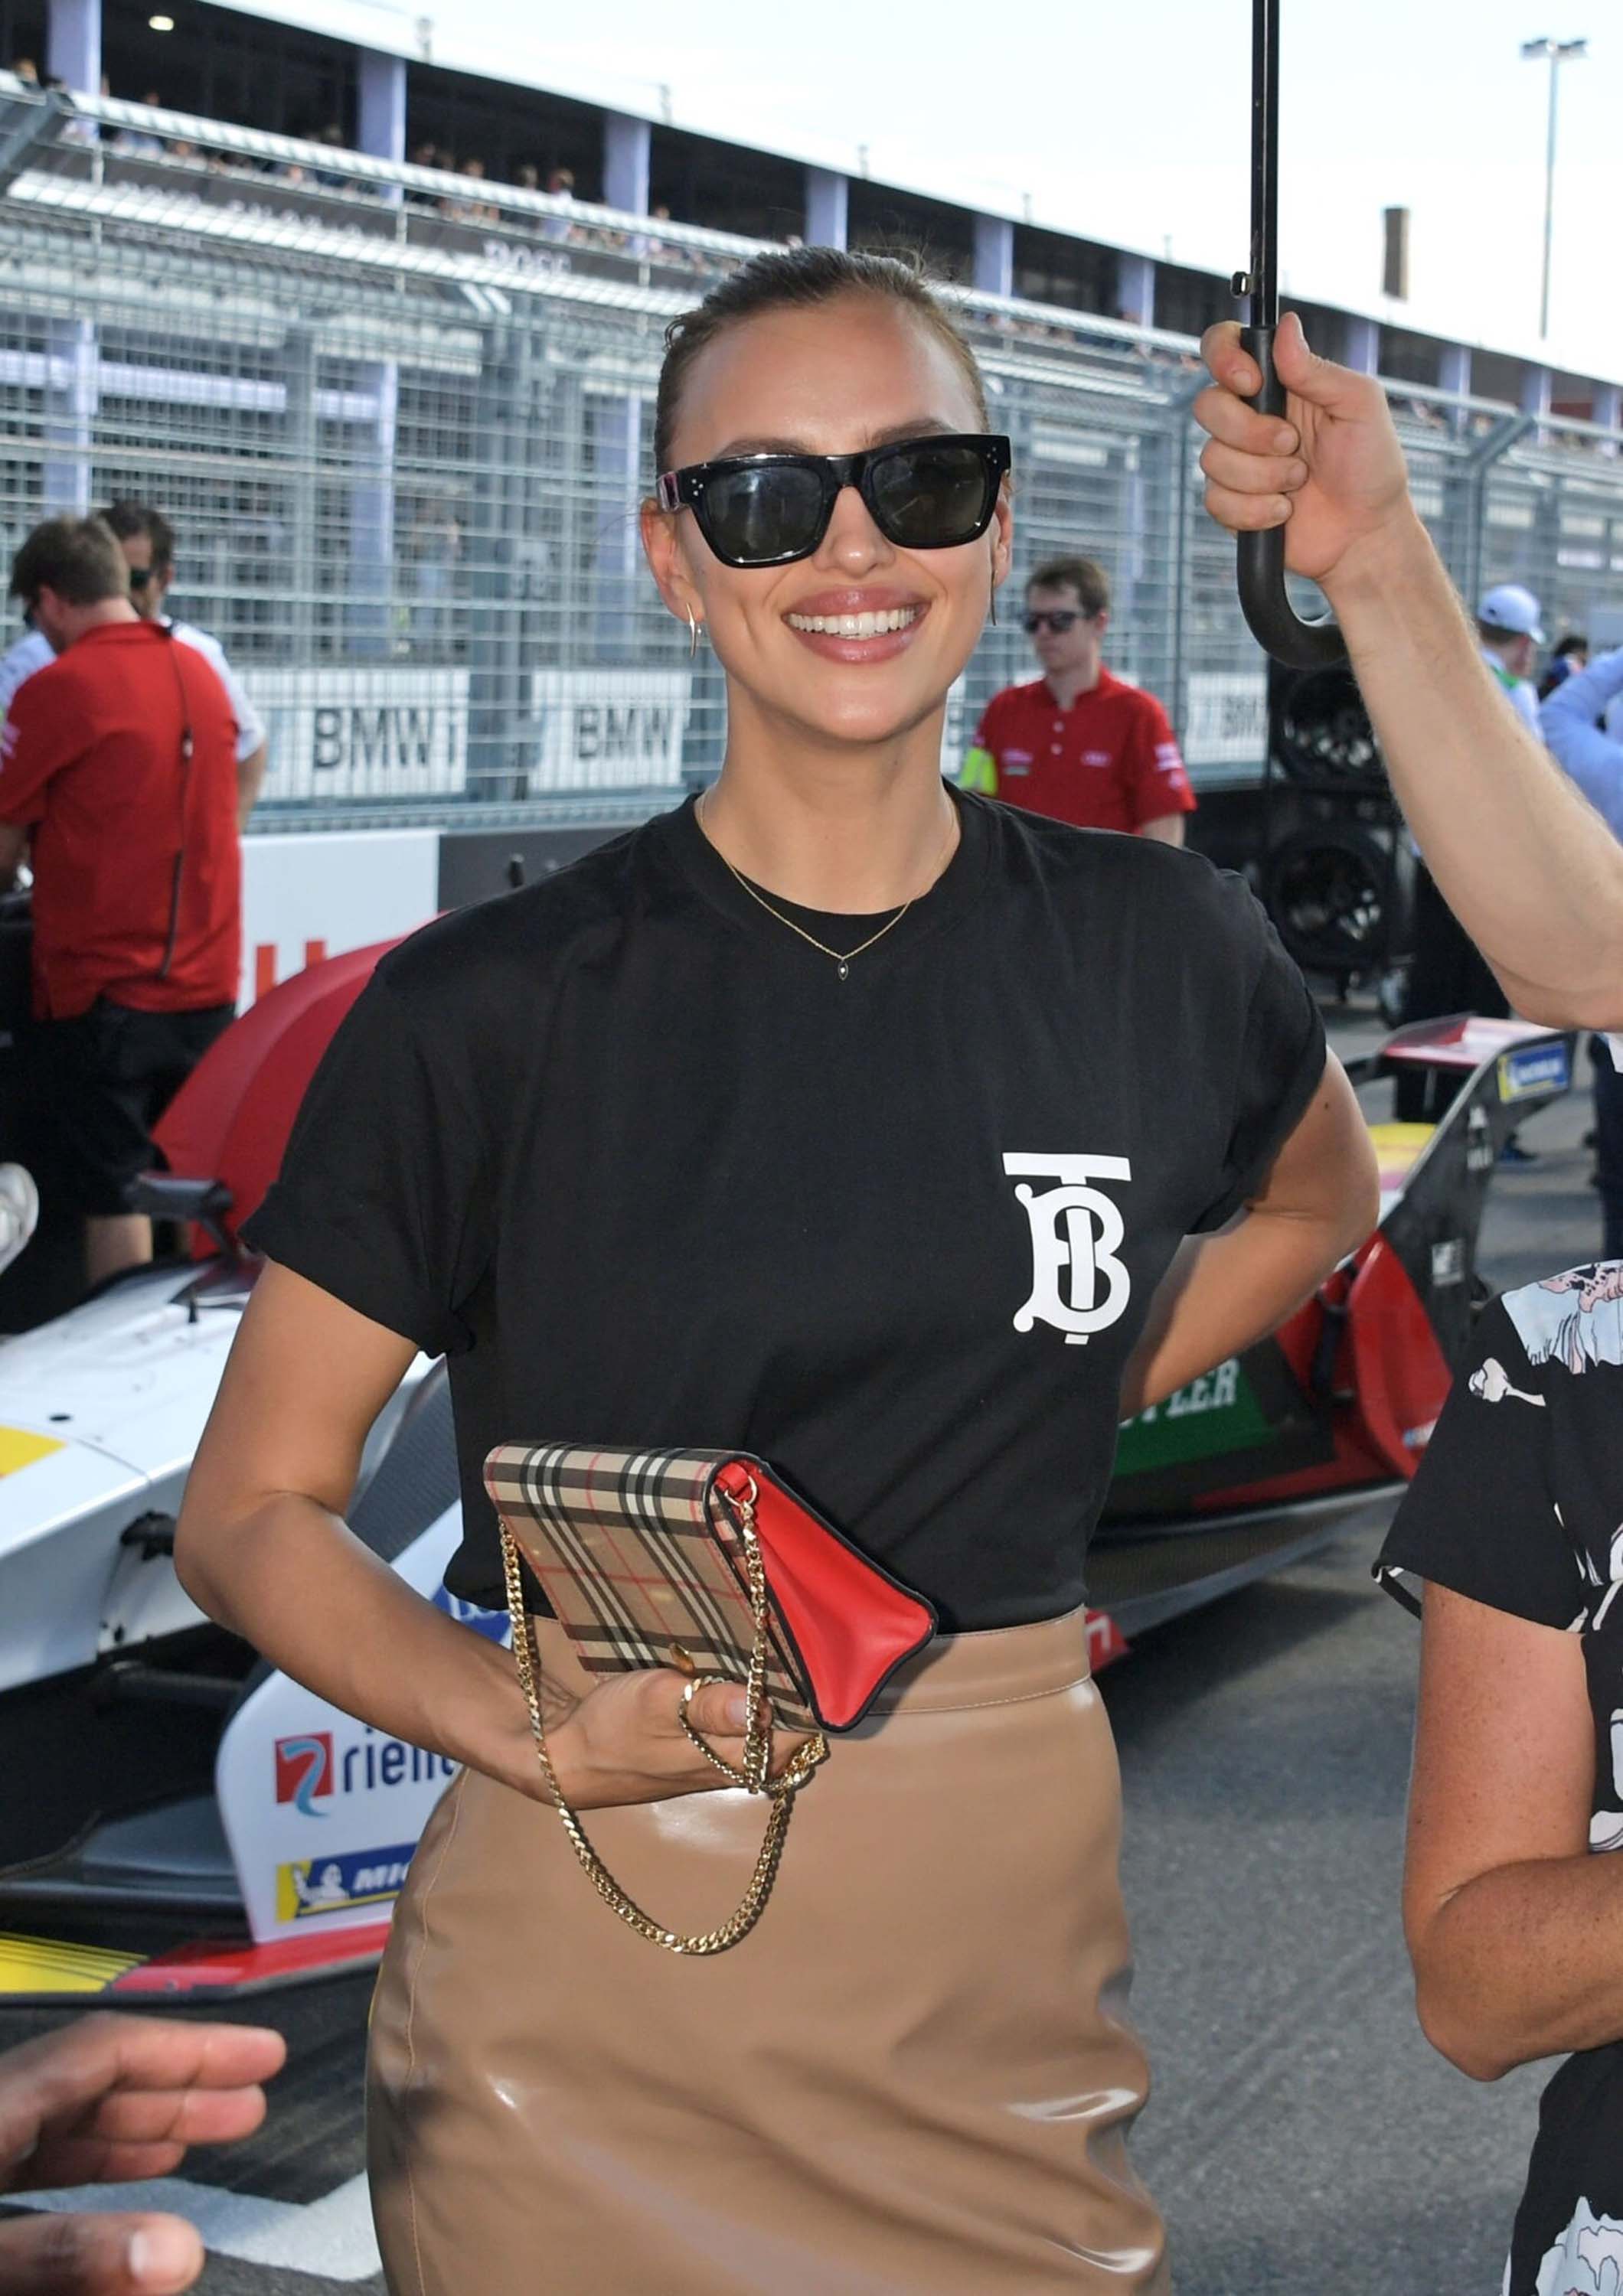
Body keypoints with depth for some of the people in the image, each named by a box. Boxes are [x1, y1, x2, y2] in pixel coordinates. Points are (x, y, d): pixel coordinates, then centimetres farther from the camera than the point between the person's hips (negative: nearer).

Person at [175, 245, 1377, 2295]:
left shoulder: (1152, 953, -1)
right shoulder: (488, 1011, -9)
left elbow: (1318, 1197, 21)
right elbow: (251, 1512, -5)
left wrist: (1063, 1394, 5)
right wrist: (544, 1734, -22)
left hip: (1004, 1946, 3)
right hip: (590, 1988, -2)